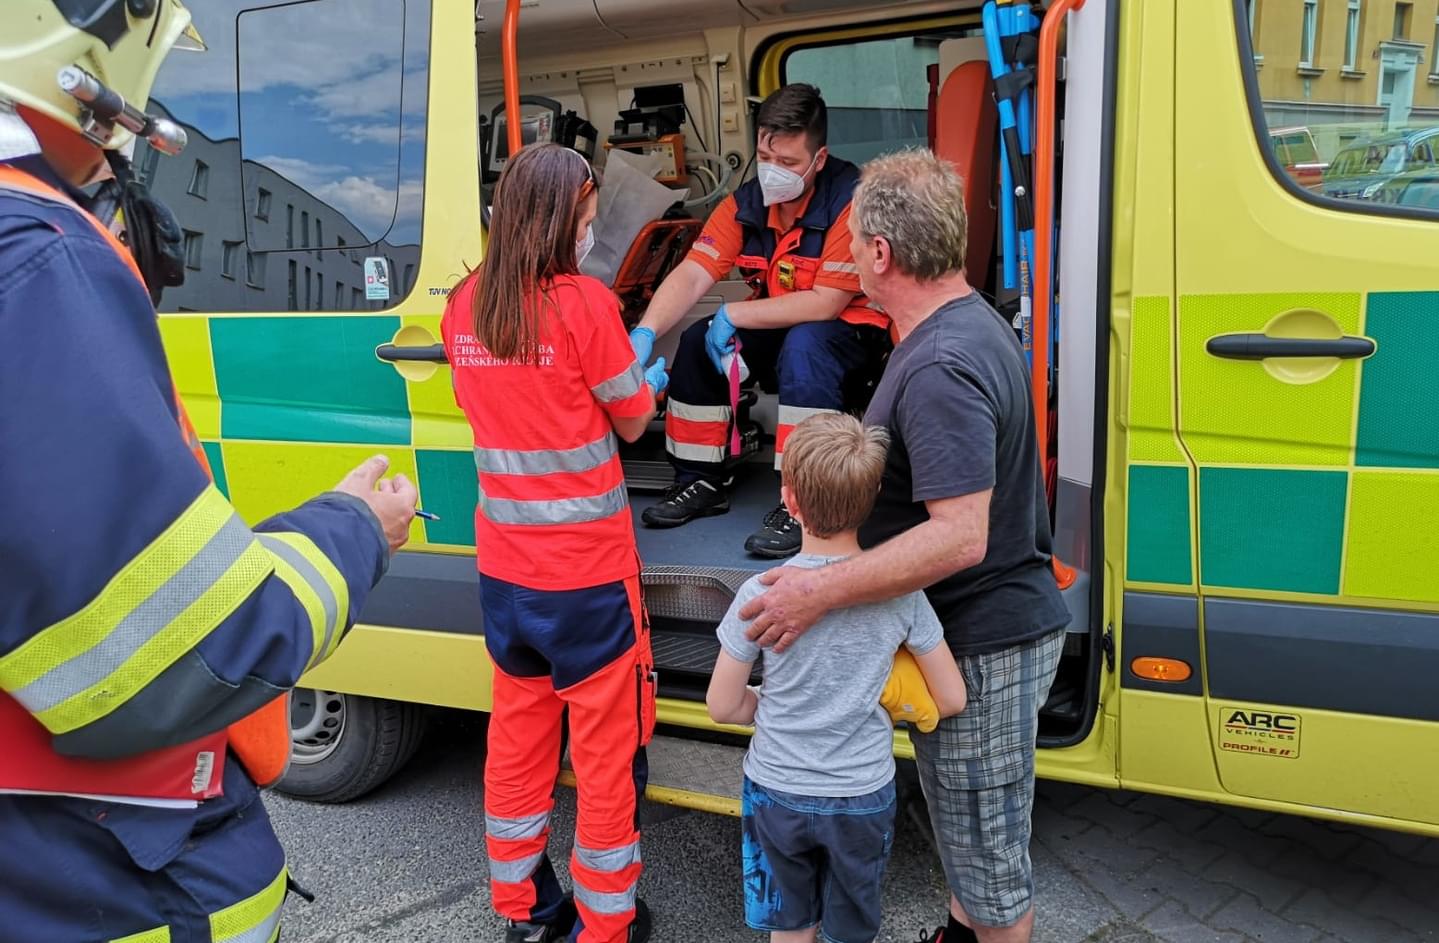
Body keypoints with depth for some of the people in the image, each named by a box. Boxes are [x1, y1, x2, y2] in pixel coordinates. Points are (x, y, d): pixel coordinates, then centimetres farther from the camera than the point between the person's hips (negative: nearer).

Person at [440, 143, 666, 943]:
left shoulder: (466, 305, 2)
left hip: (505, 563, 6)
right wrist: (650, 380, 17)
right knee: (608, 744, 9)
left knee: (518, 732, 19)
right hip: (587, 567, -6)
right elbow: (632, 421, -4)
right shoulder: (584, 303, -15)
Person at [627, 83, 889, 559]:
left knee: (804, 346, -36)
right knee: (697, 339, -10)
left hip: (853, 331, -6)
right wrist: (645, 333, -31)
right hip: (780, 327, 7)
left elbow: (825, 304, -26)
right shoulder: (746, 203, -5)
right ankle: (701, 483, 2)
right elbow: (692, 274, -14)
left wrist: (734, 315, -23)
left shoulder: (850, 200, -23)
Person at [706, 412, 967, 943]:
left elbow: (722, 707, -10)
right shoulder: (900, 593, -16)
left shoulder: (760, 595, -19)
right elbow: (950, 700, -7)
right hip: (864, 797, 1)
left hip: (777, 794, 0)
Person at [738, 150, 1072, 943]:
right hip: (983, 625, 11)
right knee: (965, 824, 28)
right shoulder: (970, 323, 6)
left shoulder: (941, 369, -28)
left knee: (985, 845, 10)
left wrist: (821, 592, -30)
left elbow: (960, 537, -33)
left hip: (982, 645, -11)